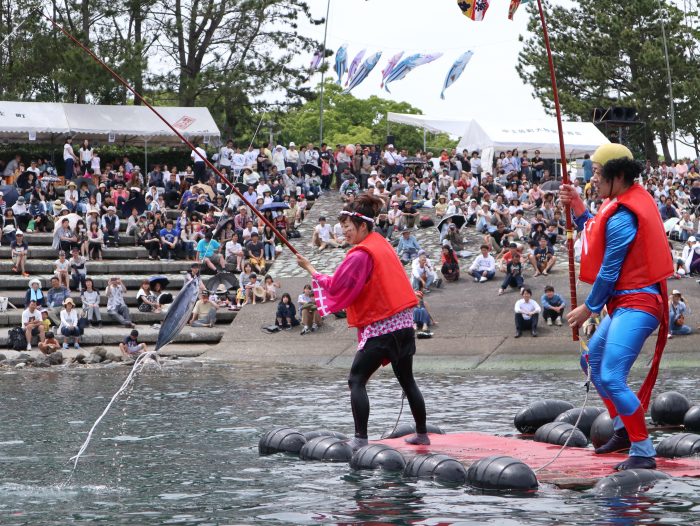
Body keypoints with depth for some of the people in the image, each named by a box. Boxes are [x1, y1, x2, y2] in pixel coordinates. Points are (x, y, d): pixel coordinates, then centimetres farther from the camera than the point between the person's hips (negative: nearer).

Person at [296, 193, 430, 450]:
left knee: (356, 381, -6)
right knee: (407, 380, 18)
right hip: (404, 322, 9)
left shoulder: (360, 255, -16)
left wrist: (310, 269, -2)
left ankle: (360, 438, -13)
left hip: (380, 327, -9)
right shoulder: (381, 244, 12)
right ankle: (422, 433, 24)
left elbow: (335, 286, -13)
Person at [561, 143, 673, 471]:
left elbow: (609, 271, -15)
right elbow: (597, 235, 23)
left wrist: (589, 308, -3)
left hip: (636, 305, -11)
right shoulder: (630, 201, 12)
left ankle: (643, 452, -13)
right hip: (626, 304, 11)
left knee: (611, 378, -17)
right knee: (592, 362, 24)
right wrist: (577, 207, 10)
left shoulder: (623, 217, -20)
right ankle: (623, 430, 32)